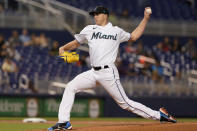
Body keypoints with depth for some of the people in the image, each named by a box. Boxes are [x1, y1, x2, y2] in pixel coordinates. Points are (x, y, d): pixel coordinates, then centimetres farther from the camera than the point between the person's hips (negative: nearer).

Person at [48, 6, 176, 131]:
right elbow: (75, 43, 18)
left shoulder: (117, 31, 9)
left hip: (108, 73, -4)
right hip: (94, 73, 4)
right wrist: (63, 48, -1)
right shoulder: (89, 29, 14)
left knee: (125, 103, -8)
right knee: (71, 87, -7)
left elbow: (133, 36, 23)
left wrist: (145, 19, 19)